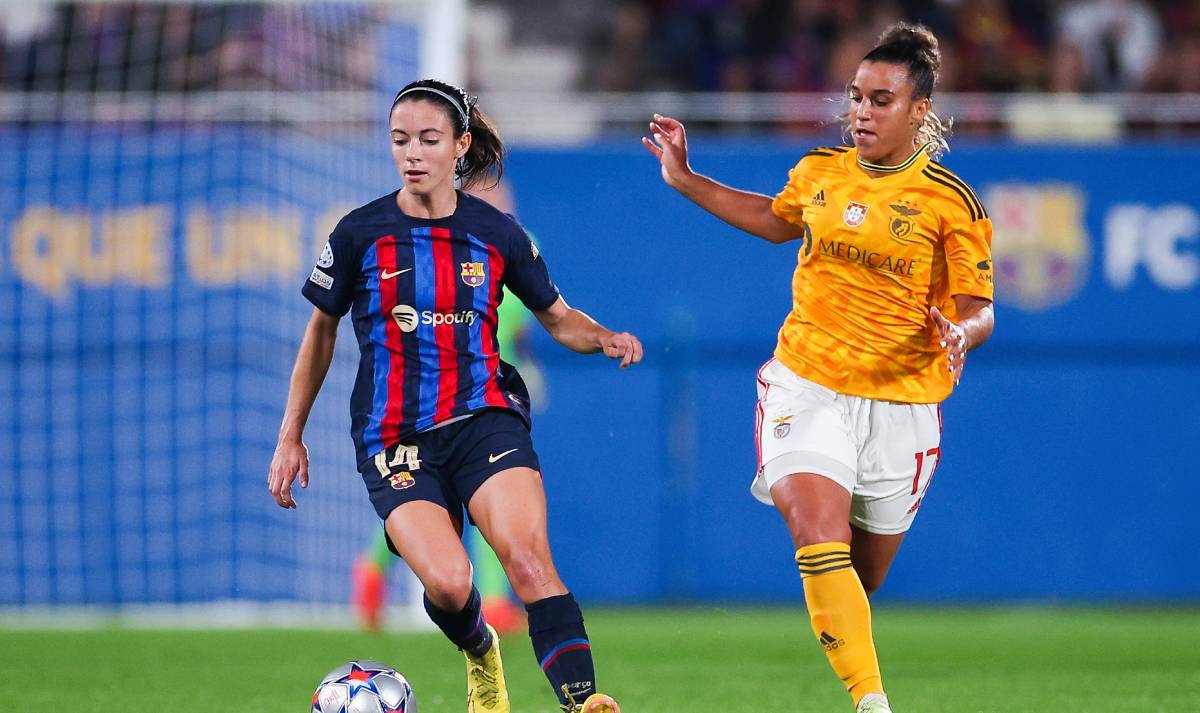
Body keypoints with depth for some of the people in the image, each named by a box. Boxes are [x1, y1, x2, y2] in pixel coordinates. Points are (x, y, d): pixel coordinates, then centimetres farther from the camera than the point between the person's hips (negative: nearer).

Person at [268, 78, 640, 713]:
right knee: (447, 583, -20)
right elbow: (321, 330, 14)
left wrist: (604, 339, -5)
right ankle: (480, 654, 15)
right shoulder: (361, 233, 2)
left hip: (484, 416, 0)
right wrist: (290, 437, 14)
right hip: (393, 439, 0)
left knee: (529, 559, -25)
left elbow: (558, 317, 17)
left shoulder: (497, 233, 5)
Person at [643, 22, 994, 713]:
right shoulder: (817, 172, 5)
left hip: (900, 400, -1)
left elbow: (978, 310, -6)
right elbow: (776, 219, 28)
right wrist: (686, 181, 24)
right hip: (807, 386, 1)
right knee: (818, 536, -22)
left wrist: (961, 332, -29)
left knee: (864, 576, 8)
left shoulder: (951, 202, -7)